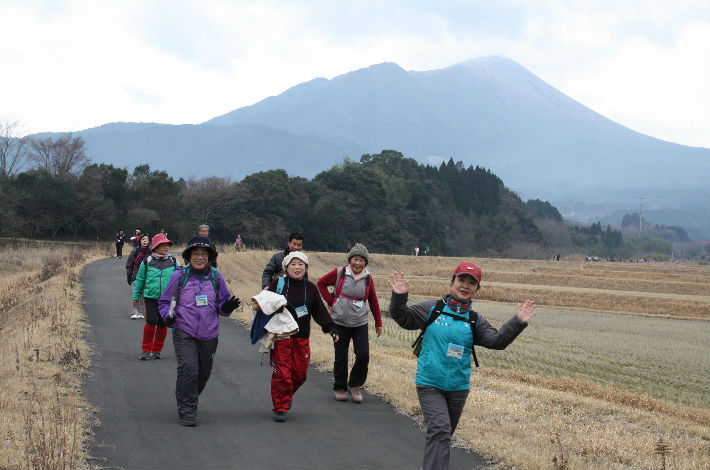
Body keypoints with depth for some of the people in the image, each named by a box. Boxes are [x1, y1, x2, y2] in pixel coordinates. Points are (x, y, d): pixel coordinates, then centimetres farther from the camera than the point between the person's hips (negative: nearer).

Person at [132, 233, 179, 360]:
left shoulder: (174, 262, 5)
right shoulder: (147, 262, 1)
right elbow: (139, 280, 11)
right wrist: (135, 297, 15)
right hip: (151, 297, -2)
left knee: (162, 325, 5)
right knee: (151, 322, -12)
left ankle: (156, 350, 20)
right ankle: (146, 350, 1)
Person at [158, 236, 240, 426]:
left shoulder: (216, 277, 6)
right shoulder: (180, 275, -1)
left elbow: (222, 305, 13)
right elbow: (164, 302, 6)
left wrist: (228, 306, -10)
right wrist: (168, 316, -13)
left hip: (209, 334, 3)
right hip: (184, 332, -3)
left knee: (204, 372, 12)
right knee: (188, 369, -16)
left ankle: (190, 400, 39)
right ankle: (186, 412, -7)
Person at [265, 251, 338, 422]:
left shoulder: (310, 288, 9)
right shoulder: (277, 284, 0)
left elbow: (320, 311, 11)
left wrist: (331, 328, 1)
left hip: (302, 338, 3)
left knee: (300, 373, 5)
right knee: (282, 373, -7)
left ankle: (287, 396, 34)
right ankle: (280, 408, 3)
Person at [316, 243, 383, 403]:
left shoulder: (368, 278, 2)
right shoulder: (339, 273, -3)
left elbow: (373, 302, 13)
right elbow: (321, 283, 11)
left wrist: (378, 323, 17)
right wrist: (331, 301, 3)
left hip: (360, 323, 1)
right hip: (340, 322, -1)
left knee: (363, 356, -9)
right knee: (341, 358, 5)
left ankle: (355, 385, 12)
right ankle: (339, 388, 22)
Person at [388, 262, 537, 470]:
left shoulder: (475, 321, 5)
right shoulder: (432, 308, -3)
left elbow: (496, 341, -6)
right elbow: (403, 318, -2)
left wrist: (518, 322, -19)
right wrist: (399, 297, -20)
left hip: (458, 387, 4)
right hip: (429, 384, -4)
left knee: (443, 434, 16)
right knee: (439, 430, -20)